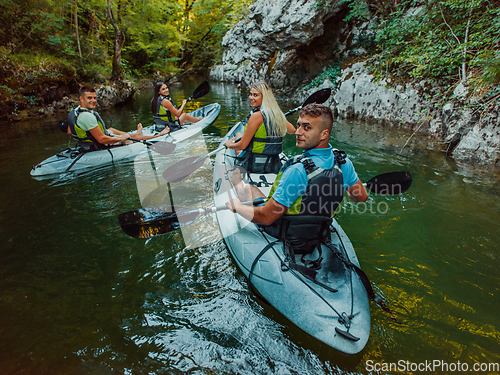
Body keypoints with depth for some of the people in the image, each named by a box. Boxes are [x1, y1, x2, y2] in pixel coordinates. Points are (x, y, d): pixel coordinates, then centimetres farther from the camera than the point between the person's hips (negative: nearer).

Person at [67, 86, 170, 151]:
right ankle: (157, 136, 24)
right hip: (100, 147, -9)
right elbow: (101, 139, -32)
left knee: (111, 129, 31)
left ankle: (136, 134, 52)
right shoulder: (87, 116, -33)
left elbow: (69, 132, 11)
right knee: (128, 136, 6)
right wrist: (121, 139, -19)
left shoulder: (73, 111, -2)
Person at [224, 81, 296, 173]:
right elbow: (292, 130, 18)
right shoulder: (278, 114, 0)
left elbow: (242, 145, -17)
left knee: (238, 135, 22)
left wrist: (229, 145, 4)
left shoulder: (257, 115, -20)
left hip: (253, 166, -7)